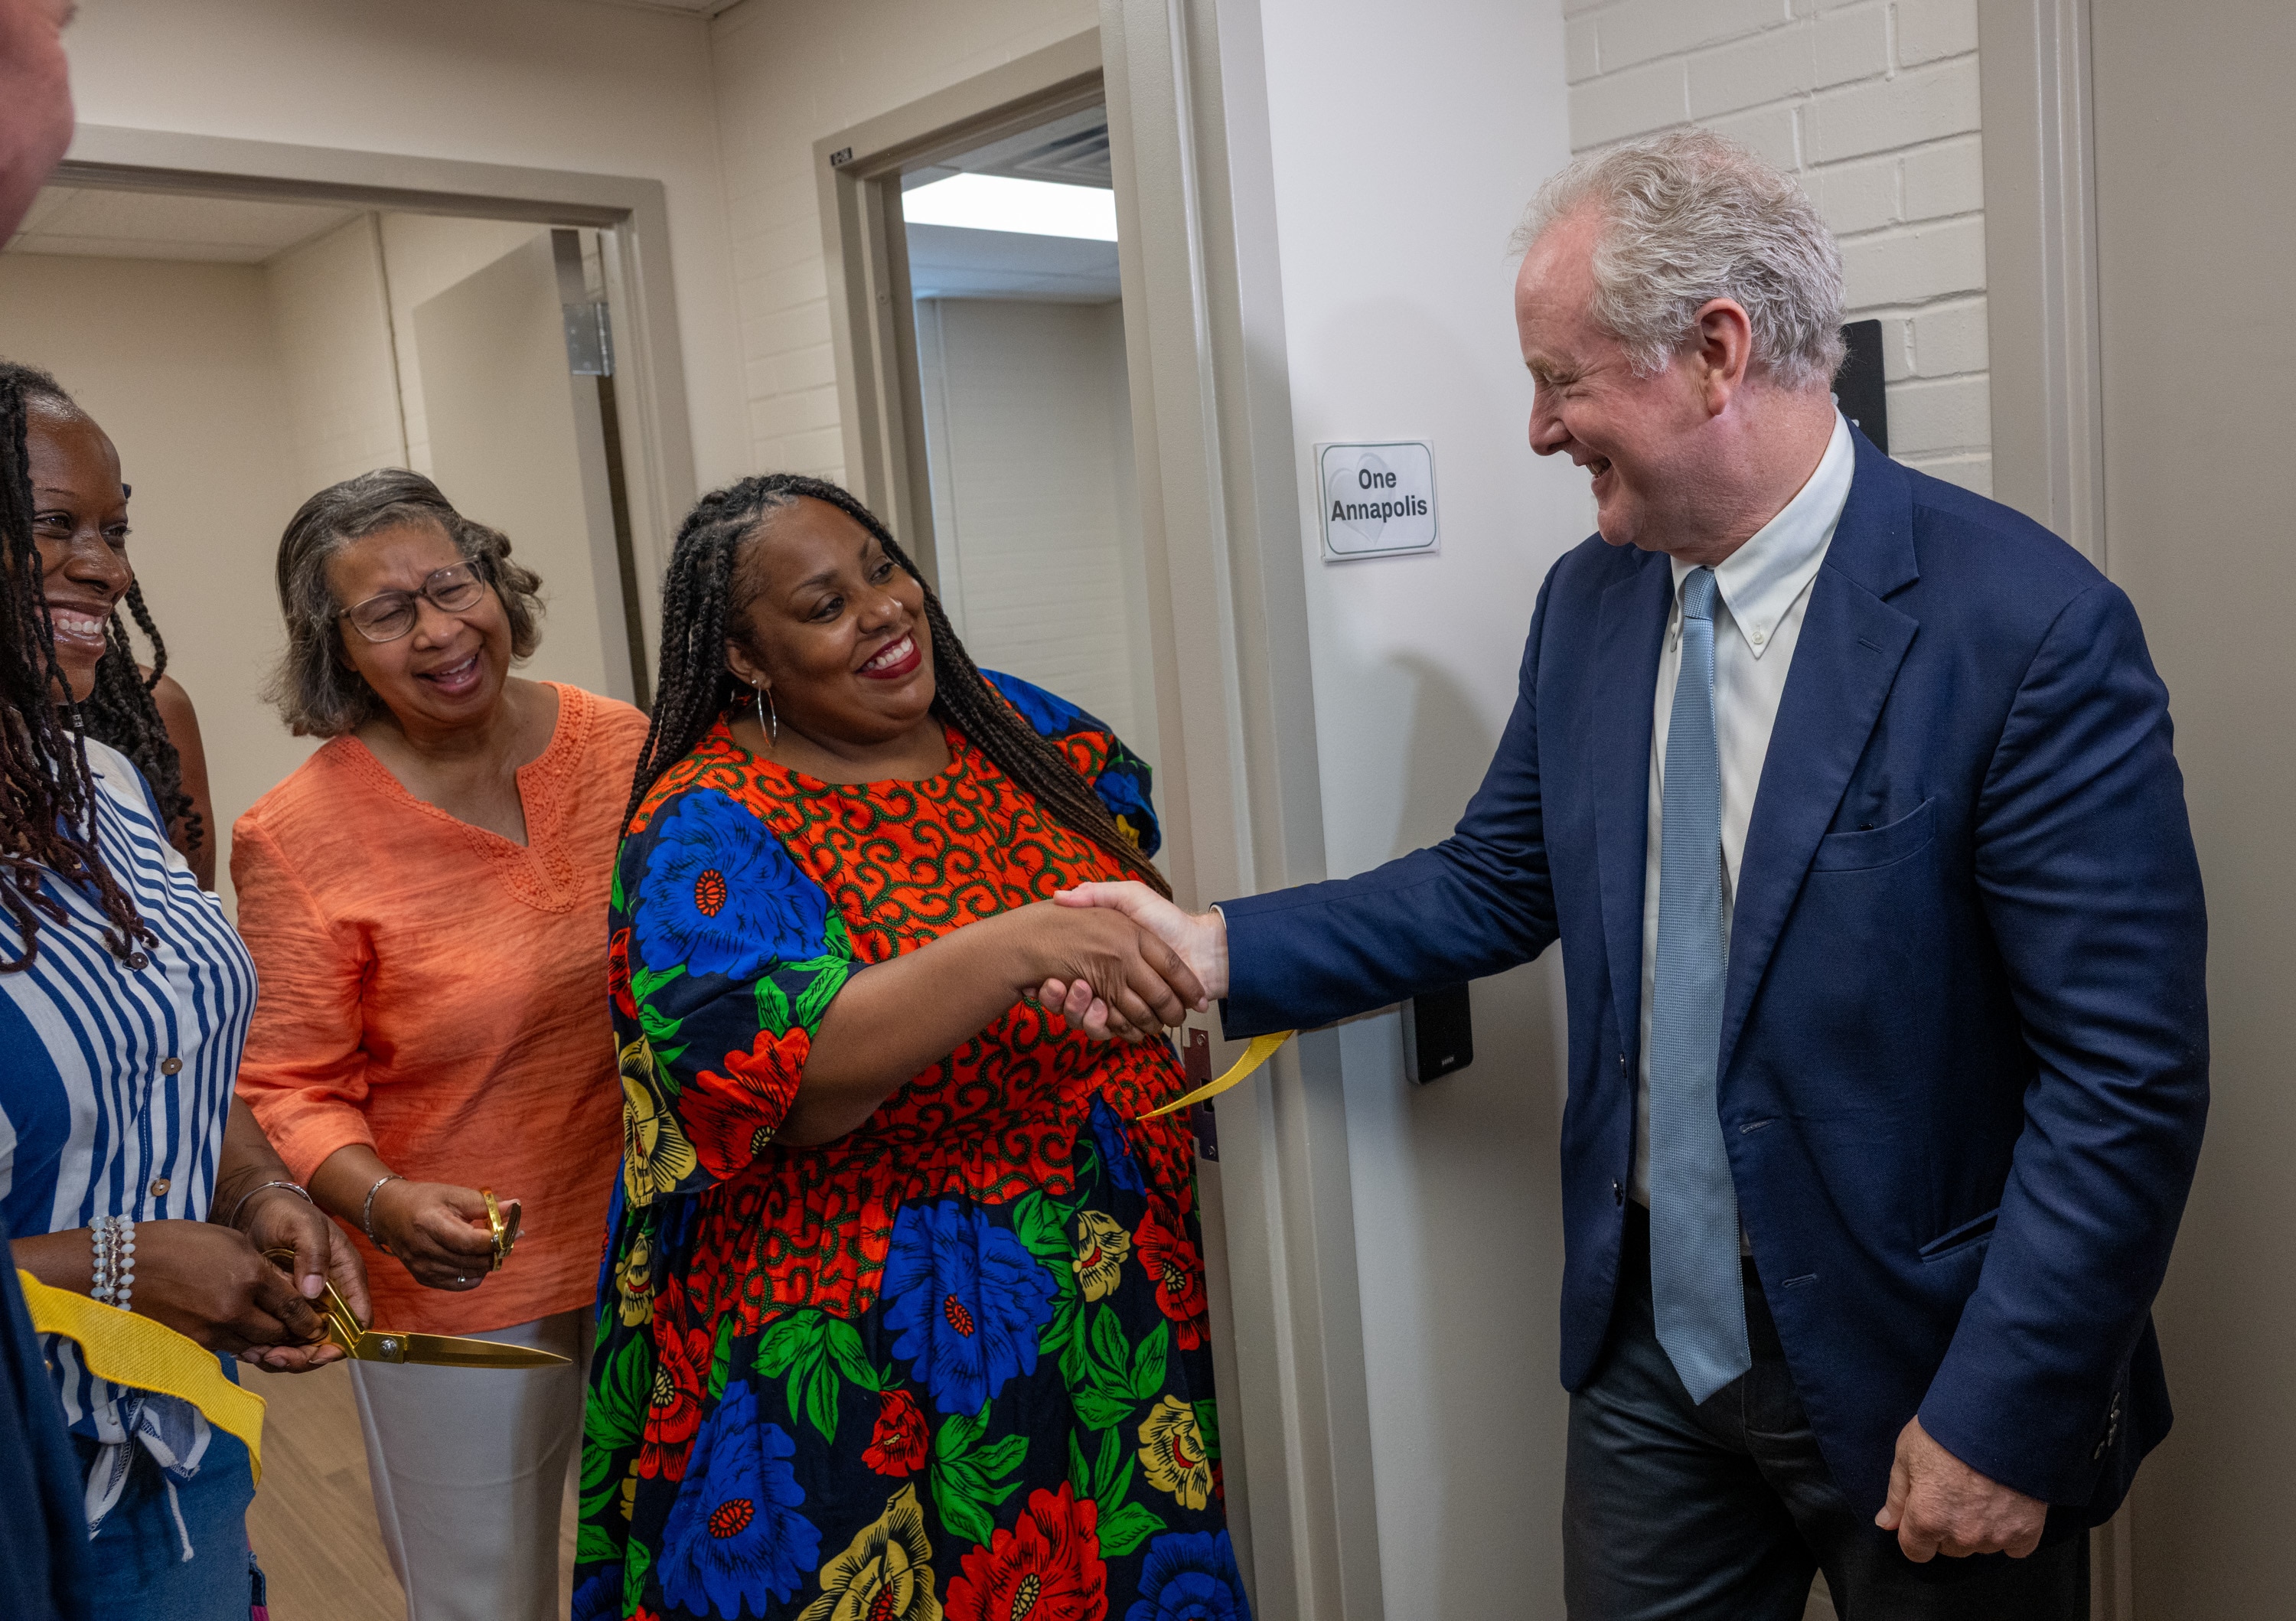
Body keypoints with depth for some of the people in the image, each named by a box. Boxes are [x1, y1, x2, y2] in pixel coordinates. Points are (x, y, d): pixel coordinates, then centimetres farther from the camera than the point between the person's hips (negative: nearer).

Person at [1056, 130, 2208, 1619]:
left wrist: (2002, 1423, -16)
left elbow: (2130, 1074, -18)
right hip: (1651, 1333, 5)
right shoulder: (1588, 600, 1)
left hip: (1907, 1367, -5)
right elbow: (1497, 884, 7)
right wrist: (1218, 949, -4)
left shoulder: (2030, 627, -19)